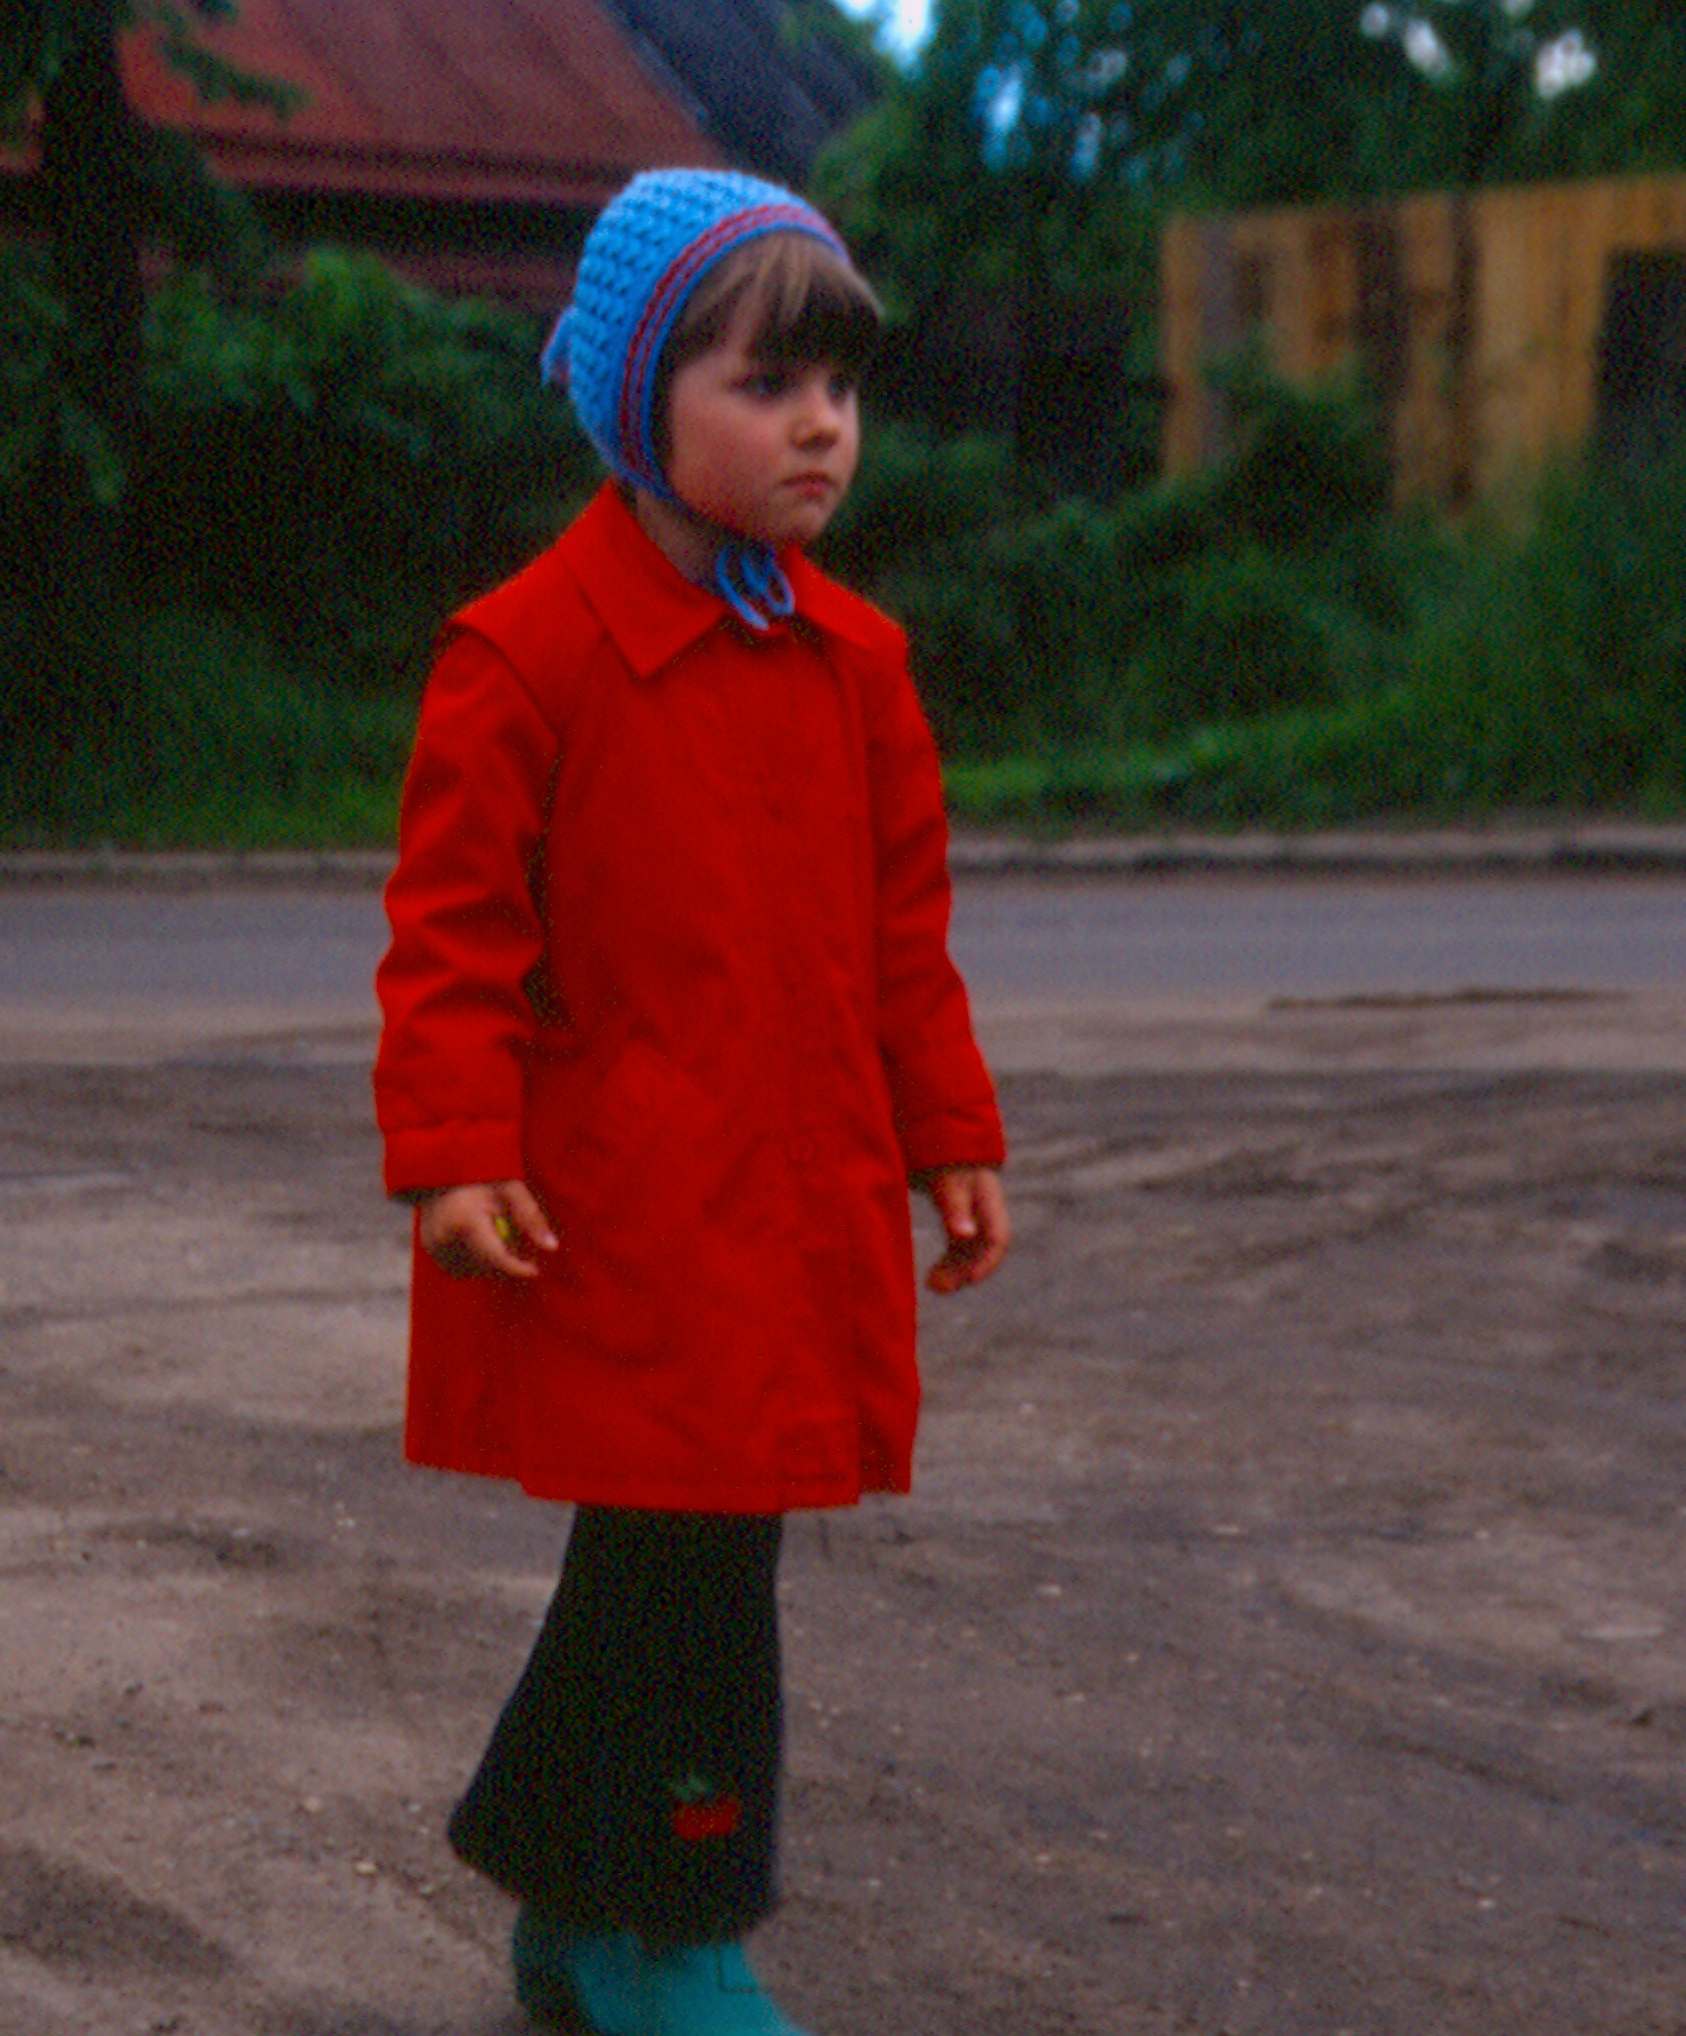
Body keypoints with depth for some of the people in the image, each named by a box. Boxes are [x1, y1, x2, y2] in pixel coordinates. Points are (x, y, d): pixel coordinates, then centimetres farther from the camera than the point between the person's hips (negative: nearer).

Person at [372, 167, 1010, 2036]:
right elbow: (452, 920, -10)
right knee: (682, 1559, -5)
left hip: (796, 1209, 7)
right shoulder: (527, 652, -11)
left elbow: (902, 924, 16)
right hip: (616, 1216, -6)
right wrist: (454, 1151, -17)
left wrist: (951, 1141, 15)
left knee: (673, 1553, 13)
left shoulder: (853, 658, 9)